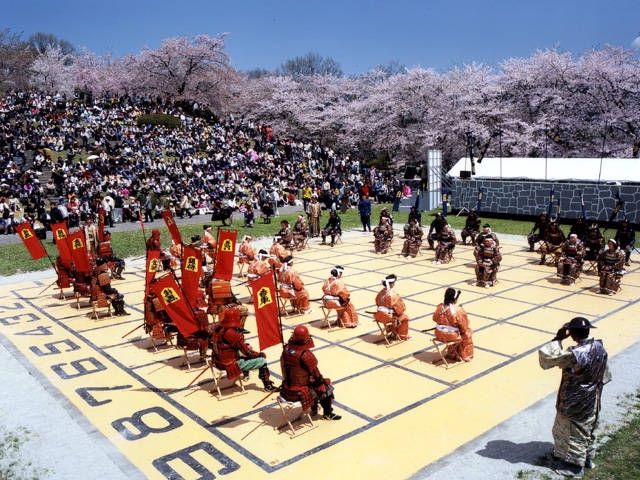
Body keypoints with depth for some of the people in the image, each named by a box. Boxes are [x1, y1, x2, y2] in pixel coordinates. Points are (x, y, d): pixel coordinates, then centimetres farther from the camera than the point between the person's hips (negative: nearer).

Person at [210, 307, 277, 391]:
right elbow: (248, 352, -20)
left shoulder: (217, 327, -5)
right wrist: (261, 354, -3)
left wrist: (246, 346, 6)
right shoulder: (231, 333, -30)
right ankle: (268, 385, 13)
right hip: (229, 364, -9)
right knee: (262, 360, -2)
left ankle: (245, 373, 49)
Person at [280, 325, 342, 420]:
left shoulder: (286, 349, -9)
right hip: (300, 393, -7)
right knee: (327, 388, 12)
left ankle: (314, 409, 49)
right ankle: (328, 414, 31)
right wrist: (323, 381, 3)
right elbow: (317, 376, -19)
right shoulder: (305, 355, -30)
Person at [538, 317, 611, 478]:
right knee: (589, 428, 25)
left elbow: (545, 356, -31)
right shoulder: (599, 347, -9)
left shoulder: (574, 354, -34)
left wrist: (558, 338, -26)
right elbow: (604, 375, 6)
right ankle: (588, 457, 44)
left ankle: (575, 465, 27)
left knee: (573, 431, 11)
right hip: (592, 400, 8)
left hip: (574, 403, -8)